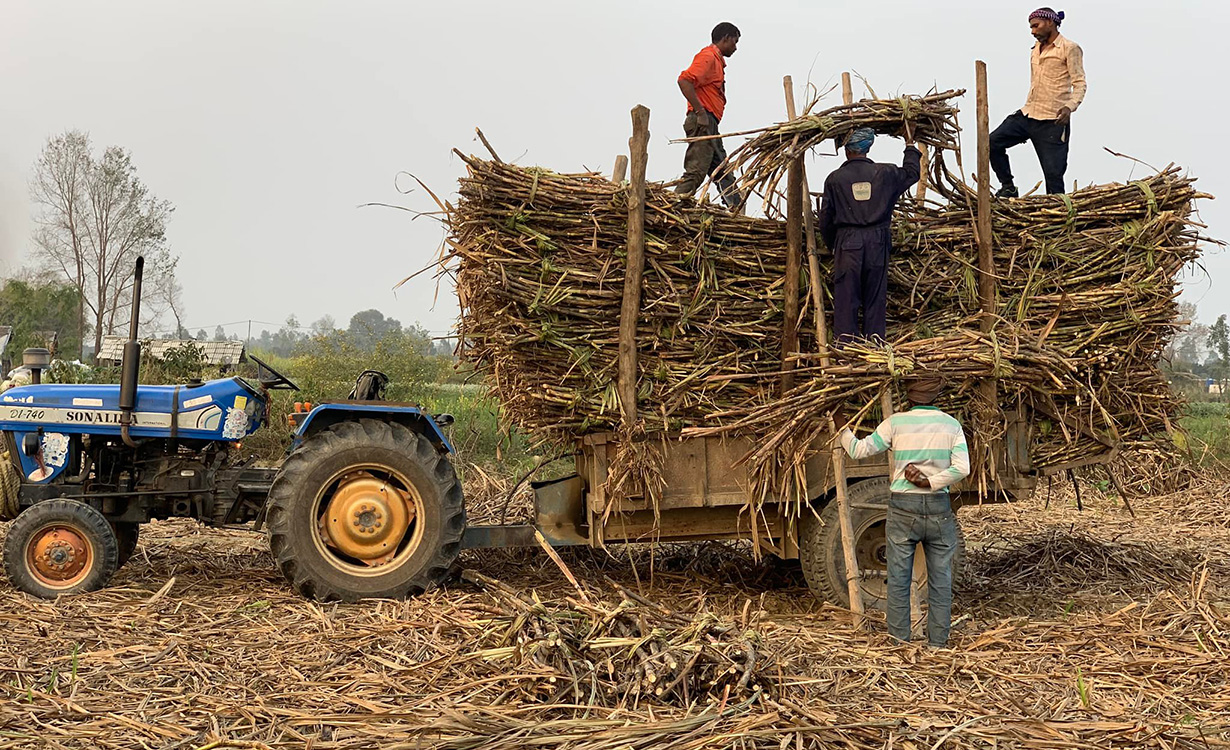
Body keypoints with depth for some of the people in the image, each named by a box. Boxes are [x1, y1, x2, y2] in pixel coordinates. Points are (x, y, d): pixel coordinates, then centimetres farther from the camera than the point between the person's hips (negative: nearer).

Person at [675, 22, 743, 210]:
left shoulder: (717, 60, 25)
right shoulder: (708, 56, -6)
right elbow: (684, 80, -20)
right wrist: (700, 111, -22)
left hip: (709, 125, 11)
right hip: (702, 122, -11)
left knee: (722, 172, 9)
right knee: (696, 172, -15)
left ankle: (738, 210, 11)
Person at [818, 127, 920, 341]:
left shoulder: (835, 179, 0)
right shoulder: (884, 173, 3)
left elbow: (826, 218, 5)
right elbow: (912, 173, 22)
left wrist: (831, 245, 19)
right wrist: (910, 146, 36)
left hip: (847, 243, -1)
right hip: (877, 242, 2)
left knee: (846, 293, 1)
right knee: (875, 295, 7)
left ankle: (845, 337, -3)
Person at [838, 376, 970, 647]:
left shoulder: (895, 423, -3)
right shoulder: (951, 425, 2)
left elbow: (859, 450, -1)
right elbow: (962, 468, -10)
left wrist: (842, 429, 14)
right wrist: (929, 482, -7)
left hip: (902, 507, -1)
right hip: (938, 508, 1)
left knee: (898, 580, 6)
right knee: (940, 581, 10)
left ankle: (899, 642, 10)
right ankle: (938, 644, 14)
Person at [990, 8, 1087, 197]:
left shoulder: (1069, 48, -4)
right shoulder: (1036, 49, 18)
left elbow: (1080, 84, -10)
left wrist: (1070, 106, -27)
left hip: (1052, 121, -7)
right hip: (1027, 115, 7)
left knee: (1053, 172, -7)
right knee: (993, 142, -6)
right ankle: (1008, 187, 6)